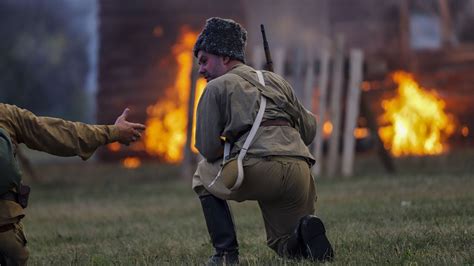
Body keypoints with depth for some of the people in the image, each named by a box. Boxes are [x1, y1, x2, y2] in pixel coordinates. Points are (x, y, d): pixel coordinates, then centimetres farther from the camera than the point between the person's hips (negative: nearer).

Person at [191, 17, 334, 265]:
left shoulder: (216, 87, 10)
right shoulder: (276, 80, 26)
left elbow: (208, 150, 6)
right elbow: (310, 129, 23)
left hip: (256, 171, -5)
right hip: (299, 174, 5)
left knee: (204, 176, 28)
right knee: (287, 246, 25)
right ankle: (305, 233, -10)